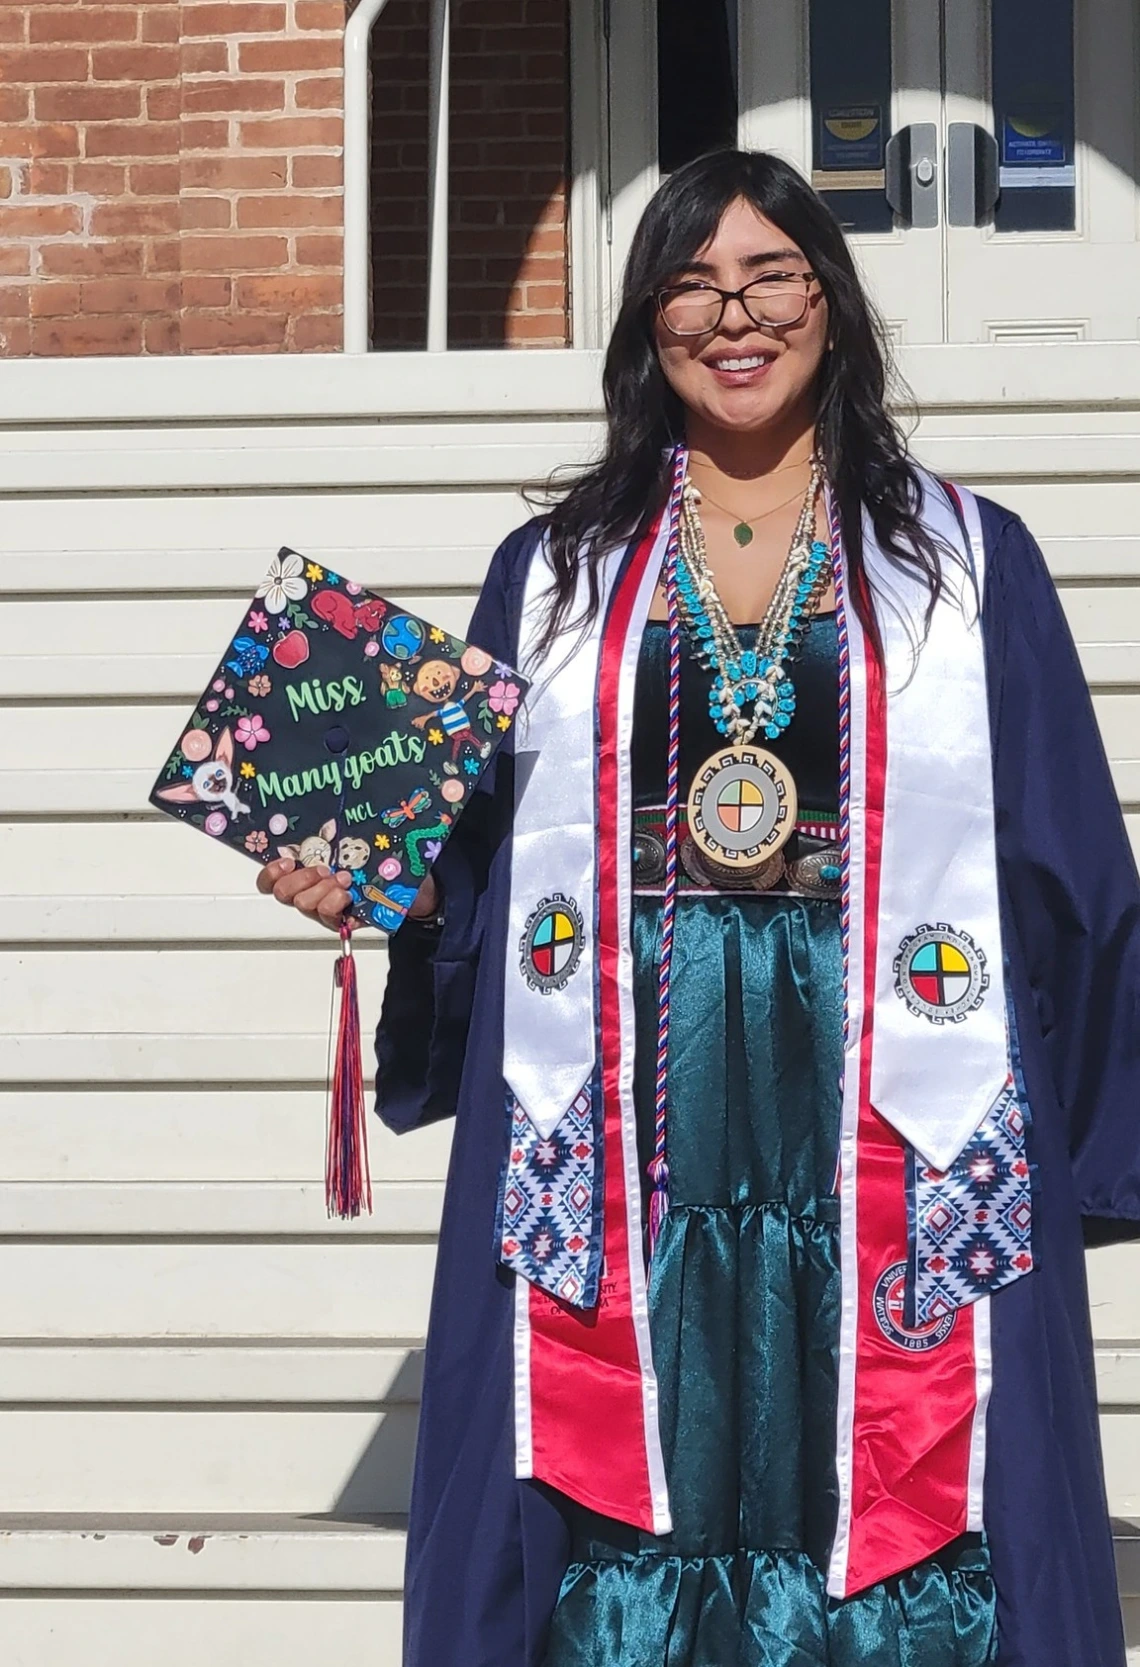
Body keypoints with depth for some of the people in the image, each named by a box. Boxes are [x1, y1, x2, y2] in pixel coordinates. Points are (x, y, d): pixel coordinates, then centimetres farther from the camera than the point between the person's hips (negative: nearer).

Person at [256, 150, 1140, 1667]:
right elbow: (477, 868, 13)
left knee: (876, 1507, 2)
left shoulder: (969, 561, 7)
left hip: (882, 1146, -1)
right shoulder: (554, 571, 12)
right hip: (619, 1154, 1)